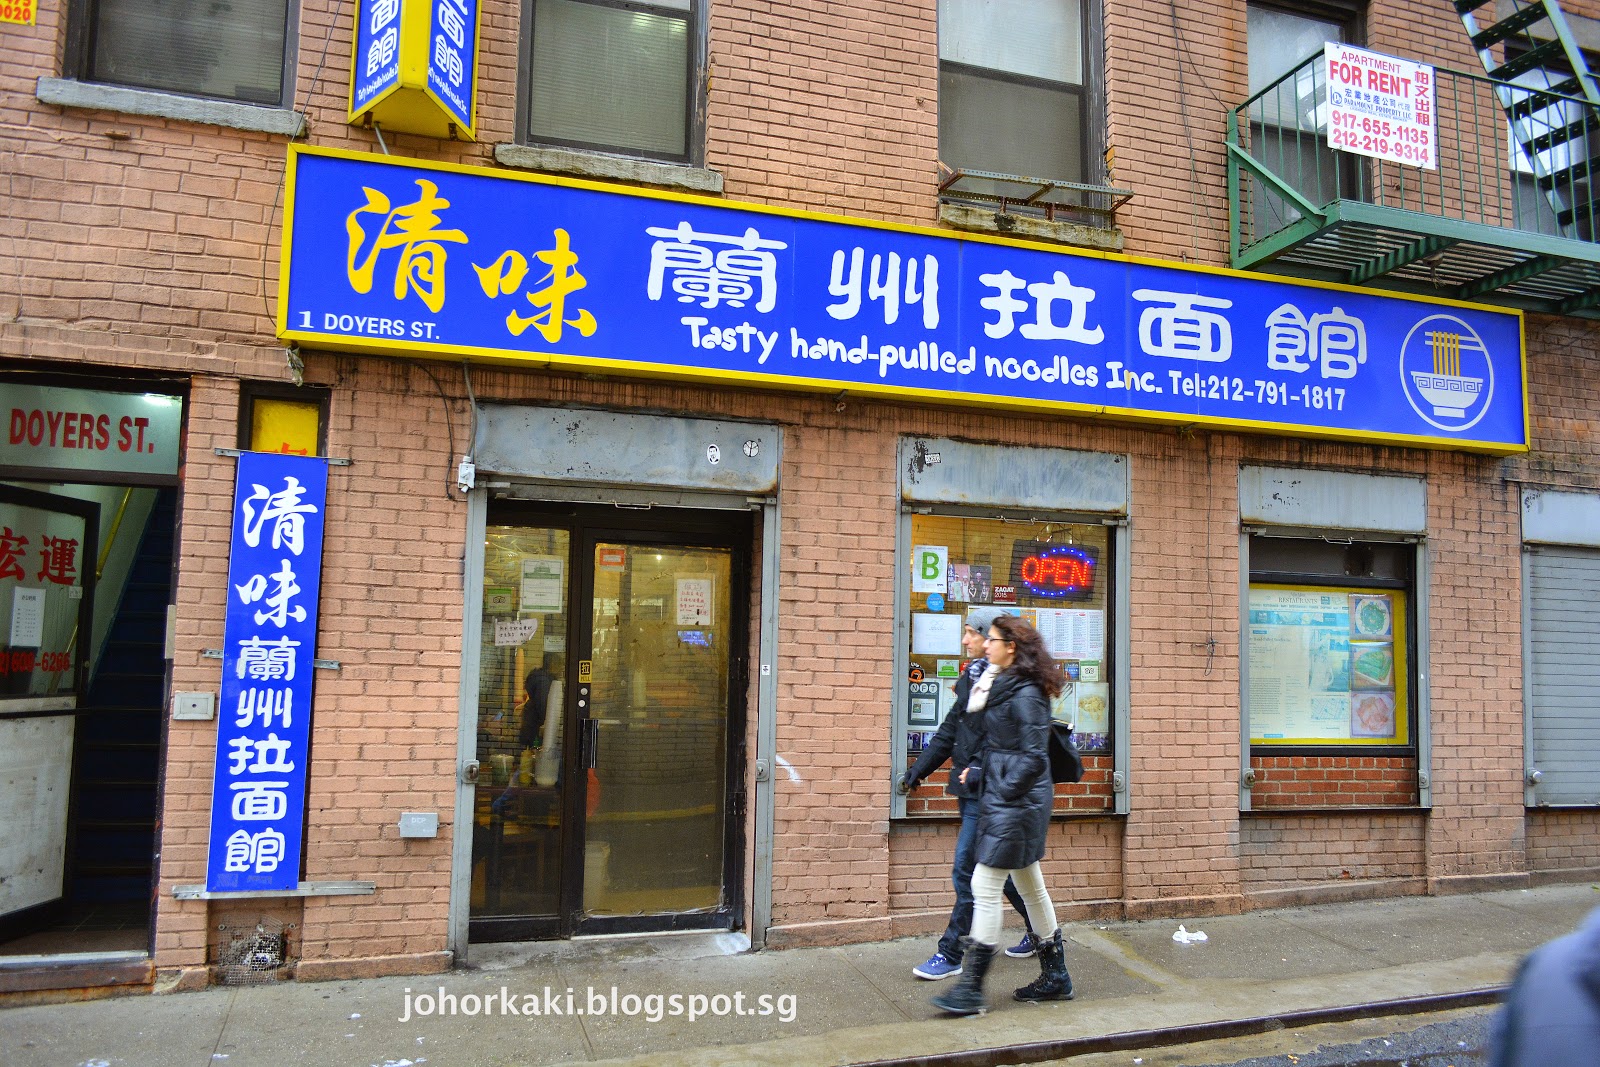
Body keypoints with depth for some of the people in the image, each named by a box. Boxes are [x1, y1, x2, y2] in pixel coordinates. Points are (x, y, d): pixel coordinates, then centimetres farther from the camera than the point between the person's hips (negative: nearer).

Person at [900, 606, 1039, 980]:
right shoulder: (971, 677, 11)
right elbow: (950, 731, 19)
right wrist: (917, 772, 21)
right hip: (971, 789, 9)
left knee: (967, 871, -3)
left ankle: (951, 954, 8)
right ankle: (1039, 931, 34)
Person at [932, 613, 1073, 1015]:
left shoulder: (1026, 694, -17)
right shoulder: (1004, 687, 12)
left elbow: (1034, 757, -19)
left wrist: (1004, 794, -17)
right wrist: (979, 774, 9)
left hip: (1017, 801, -10)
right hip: (1007, 798, 10)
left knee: (985, 885, -7)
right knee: (1030, 886, 17)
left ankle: (971, 988, 0)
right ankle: (1056, 976, 28)